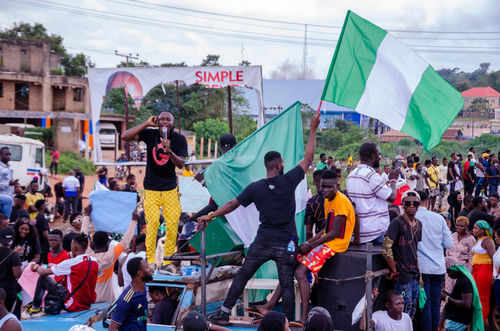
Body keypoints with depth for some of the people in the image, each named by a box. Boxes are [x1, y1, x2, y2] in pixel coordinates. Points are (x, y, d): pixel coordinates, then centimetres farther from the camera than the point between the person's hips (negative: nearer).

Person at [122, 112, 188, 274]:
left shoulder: (179, 139, -2)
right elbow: (125, 136, -11)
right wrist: (146, 124, -14)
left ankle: (167, 262, 5)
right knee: (152, 222, -13)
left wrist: (169, 151, -29)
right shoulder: (150, 134, -2)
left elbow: (181, 164, -11)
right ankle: (150, 261, -8)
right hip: (151, 189, -1)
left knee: (173, 224, -5)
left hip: (170, 189, 1)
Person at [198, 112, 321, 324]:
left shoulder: (255, 188, -3)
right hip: (286, 243, -2)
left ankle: (224, 313, 12)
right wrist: (313, 130, 7)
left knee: (242, 275, 11)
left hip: (263, 242, 2)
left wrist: (211, 216, 17)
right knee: (286, 284, 4)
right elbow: (308, 158, 0)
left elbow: (233, 204, 4)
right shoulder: (288, 181, -7)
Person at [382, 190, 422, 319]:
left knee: (413, 311, 14)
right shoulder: (397, 223, -14)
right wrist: (394, 270, -15)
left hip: (415, 274, 7)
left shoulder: (418, 224, 10)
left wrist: (417, 268, 16)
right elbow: (386, 248, -21)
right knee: (405, 311, -4)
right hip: (403, 274, -7)